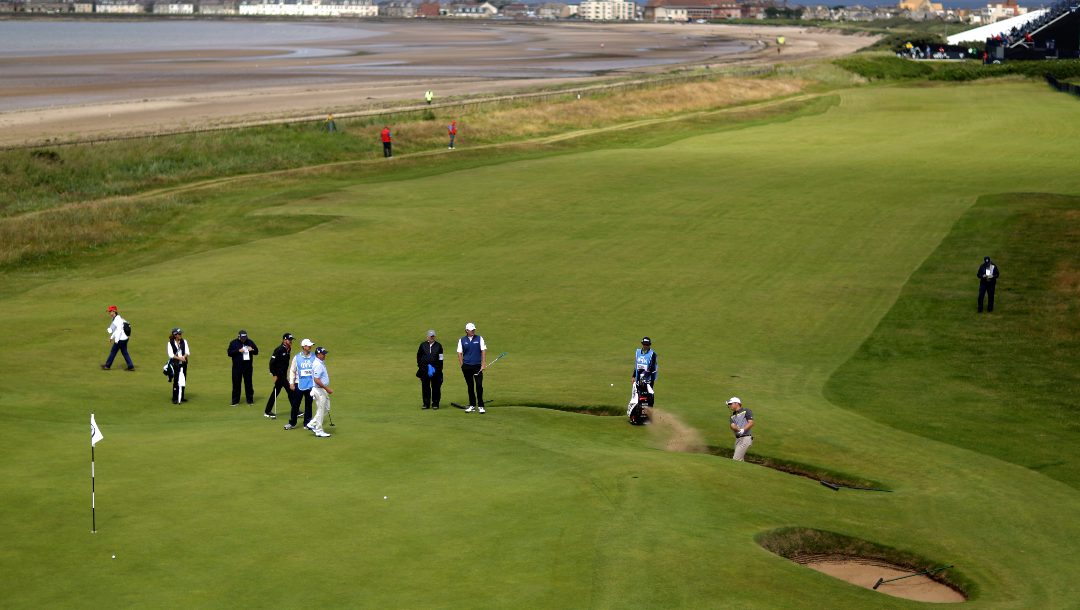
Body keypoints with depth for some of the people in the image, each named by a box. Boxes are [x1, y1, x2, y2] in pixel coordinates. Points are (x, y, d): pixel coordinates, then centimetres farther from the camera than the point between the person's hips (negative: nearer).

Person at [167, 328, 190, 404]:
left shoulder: (184, 342, 7)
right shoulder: (170, 343, -5)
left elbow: (187, 352, 2)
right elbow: (171, 354, -13)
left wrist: (184, 356, -19)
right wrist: (179, 358, -24)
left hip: (183, 363, 5)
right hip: (175, 364, -5)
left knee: (183, 380, 9)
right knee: (176, 381, -8)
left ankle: (181, 397, 21)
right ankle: (175, 399, -5)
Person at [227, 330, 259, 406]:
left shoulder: (250, 342, 5)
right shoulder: (233, 343, 0)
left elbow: (256, 352, 9)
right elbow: (229, 353, -6)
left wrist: (252, 350, -13)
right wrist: (238, 351, -19)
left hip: (248, 366, 1)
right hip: (237, 367, -1)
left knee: (248, 383, 6)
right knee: (236, 383, 1)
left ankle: (250, 400, 13)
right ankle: (235, 401, 8)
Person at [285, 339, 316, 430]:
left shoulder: (314, 357, 1)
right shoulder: (297, 358, 0)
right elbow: (292, 370, 4)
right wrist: (291, 383, -2)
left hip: (311, 384, 1)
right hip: (299, 384, -1)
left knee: (308, 404, 8)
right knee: (295, 404, 3)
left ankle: (307, 423, 16)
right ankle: (292, 423, 12)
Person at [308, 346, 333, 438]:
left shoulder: (321, 363, 10)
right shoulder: (318, 365, -21)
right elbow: (316, 380, -27)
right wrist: (327, 388, -24)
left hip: (323, 390, 10)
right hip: (319, 390, -10)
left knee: (326, 409, 17)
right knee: (320, 410, 0)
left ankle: (312, 425, 21)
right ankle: (319, 431, 9)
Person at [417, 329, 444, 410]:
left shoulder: (438, 346, 7)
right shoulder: (423, 345, 8)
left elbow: (440, 358, 6)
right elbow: (418, 356, 15)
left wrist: (439, 369, -1)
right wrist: (420, 365, 5)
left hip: (435, 370, -1)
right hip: (424, 369, 1)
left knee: (436, 387, 0)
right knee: (425, 387, 3)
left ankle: (435, 404, 7)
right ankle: (426, 404, 9)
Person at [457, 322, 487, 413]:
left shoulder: (479, 339, 5)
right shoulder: (462, 340, 6)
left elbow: (483, 351, 3)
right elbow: (459, 353, 7)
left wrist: (483, 364, -5)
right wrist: (462, 366, 0)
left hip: (477, 366, -1)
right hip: (467, 366, 1)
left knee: (479, 385, -8)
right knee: (470, 386, 6)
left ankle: (480, 406, -1)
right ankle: (472, 406, 15)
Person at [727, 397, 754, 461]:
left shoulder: (746, 411, 0)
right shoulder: (733, 416, 19)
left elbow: (751, 423, -11)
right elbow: (732, 426, 0)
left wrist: (743, 430, -27)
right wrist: (737, 429, -23)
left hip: (746, 438, -8)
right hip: (737, 439, 8)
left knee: (736, 460, -15)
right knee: (740, 460, 8)